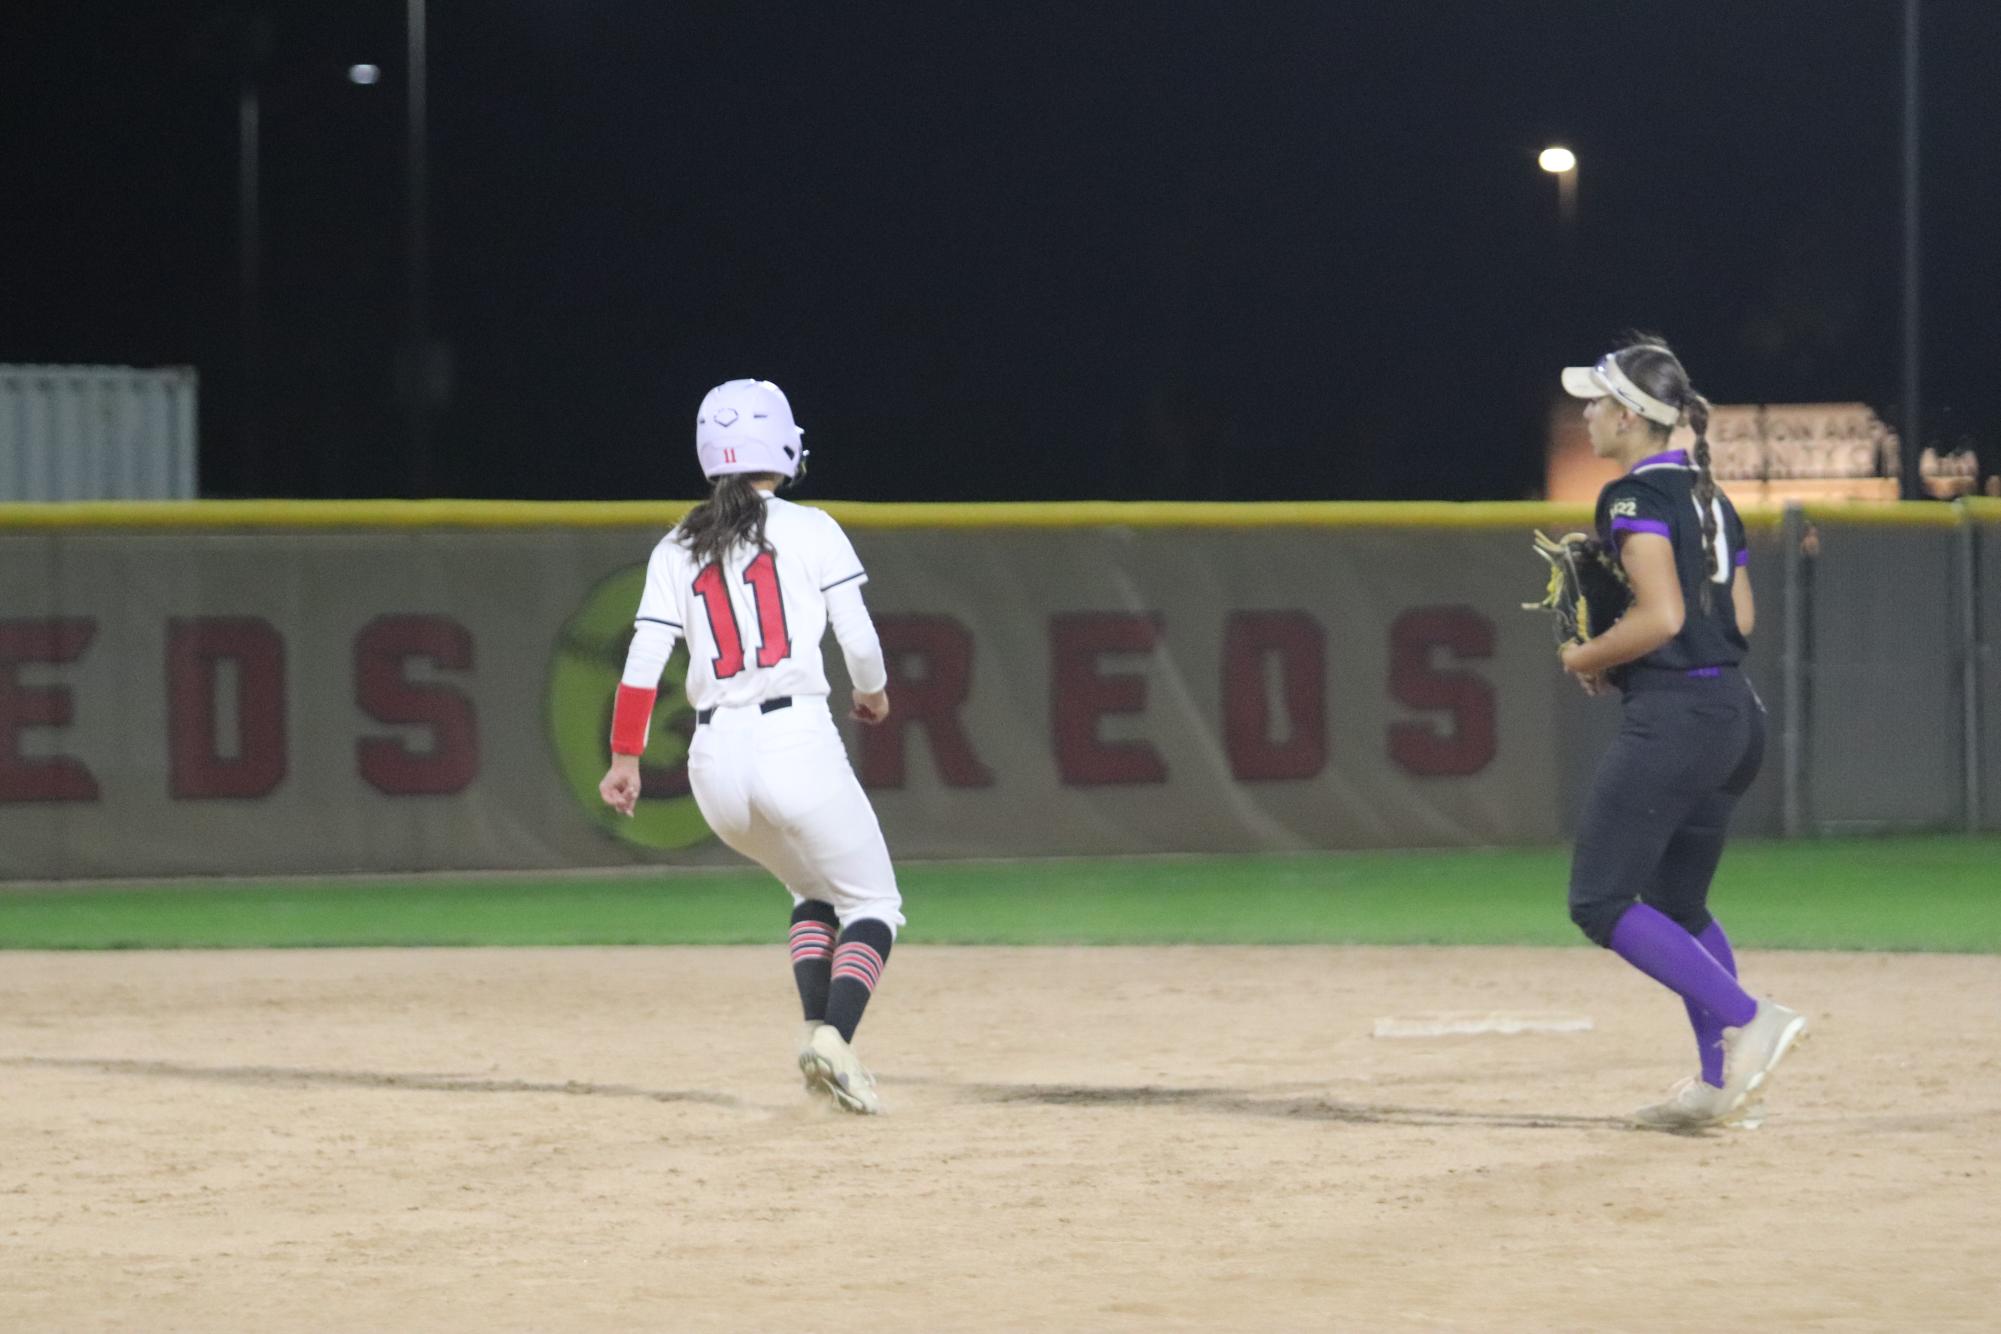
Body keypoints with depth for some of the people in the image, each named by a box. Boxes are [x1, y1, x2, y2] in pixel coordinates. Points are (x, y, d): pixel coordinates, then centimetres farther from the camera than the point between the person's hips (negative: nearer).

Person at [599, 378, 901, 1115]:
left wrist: (624, 759, 7)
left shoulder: (678, 550, 10)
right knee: (871, 904, 9)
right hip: (797, 741, -5)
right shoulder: (812, 531, 0)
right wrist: (874, 693, 20)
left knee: (814, 890, 26)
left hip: (715, 761, 5)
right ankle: (836, 1035, -16)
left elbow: (643, 661, 3)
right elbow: (859, 641, 0)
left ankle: (817, 1028, 6)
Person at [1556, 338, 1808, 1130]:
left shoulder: (1635, 497, -12)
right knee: (1678, 906, 18)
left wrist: (1587, 658, -6)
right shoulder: (1709, 498, 15)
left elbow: (1662, 618, -22)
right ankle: (1722, 1082, 12)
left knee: (1600, 902, -5)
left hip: (1671, 720, -9)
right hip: (1735, 715, 10)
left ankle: (1748, 1020, -16)